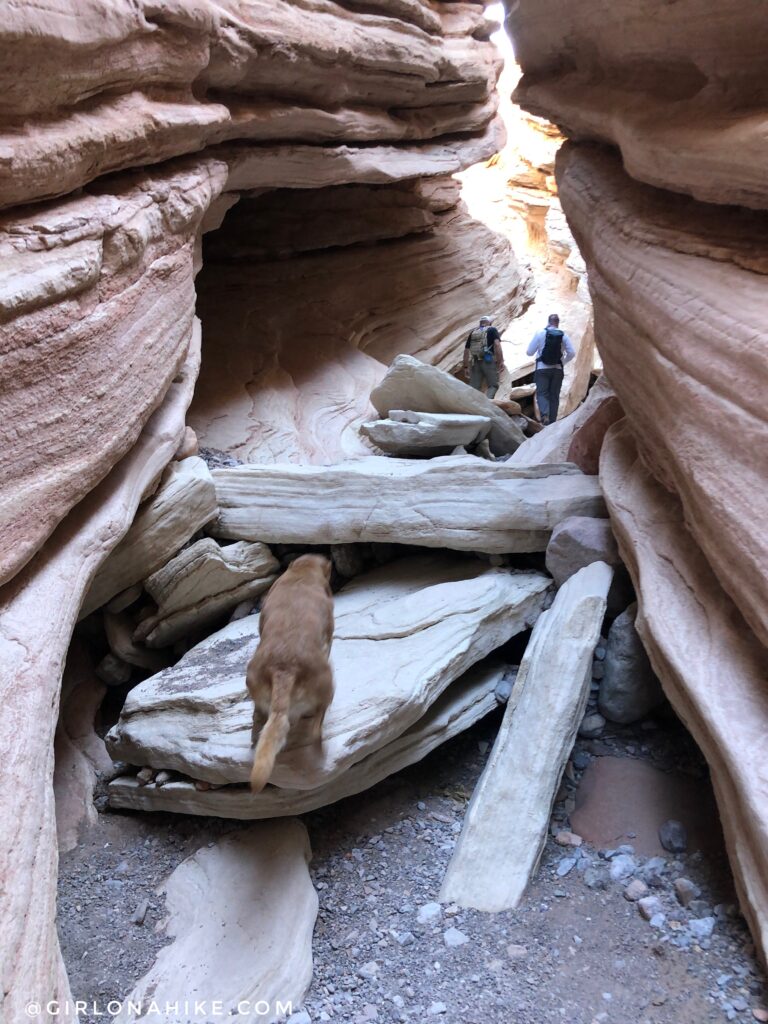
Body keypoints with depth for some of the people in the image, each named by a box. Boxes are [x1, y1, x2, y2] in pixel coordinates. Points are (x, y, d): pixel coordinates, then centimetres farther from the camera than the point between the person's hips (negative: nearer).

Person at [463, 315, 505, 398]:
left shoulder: (472, 333, 20)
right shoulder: (492, 330, 7)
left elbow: (466, 351, 15)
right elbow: (497, 344, -10)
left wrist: (466, 367, 18)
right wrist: (501, 361, -12)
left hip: (476, 362, 4)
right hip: (489, 361, -4)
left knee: (474, 388, 5)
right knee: (493, 385, 0)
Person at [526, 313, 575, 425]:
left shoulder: (540, 333, -5)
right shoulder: (563, 335, 1)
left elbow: (530, 352, -4)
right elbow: (571, 353, -3)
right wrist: (563, 361, 14)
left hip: (542, 369, -2)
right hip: (557, 369, 2)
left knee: (542, 393, -1)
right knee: (554, 395, 10)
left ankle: (544, 414, -27)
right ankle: (552, 421, 10)